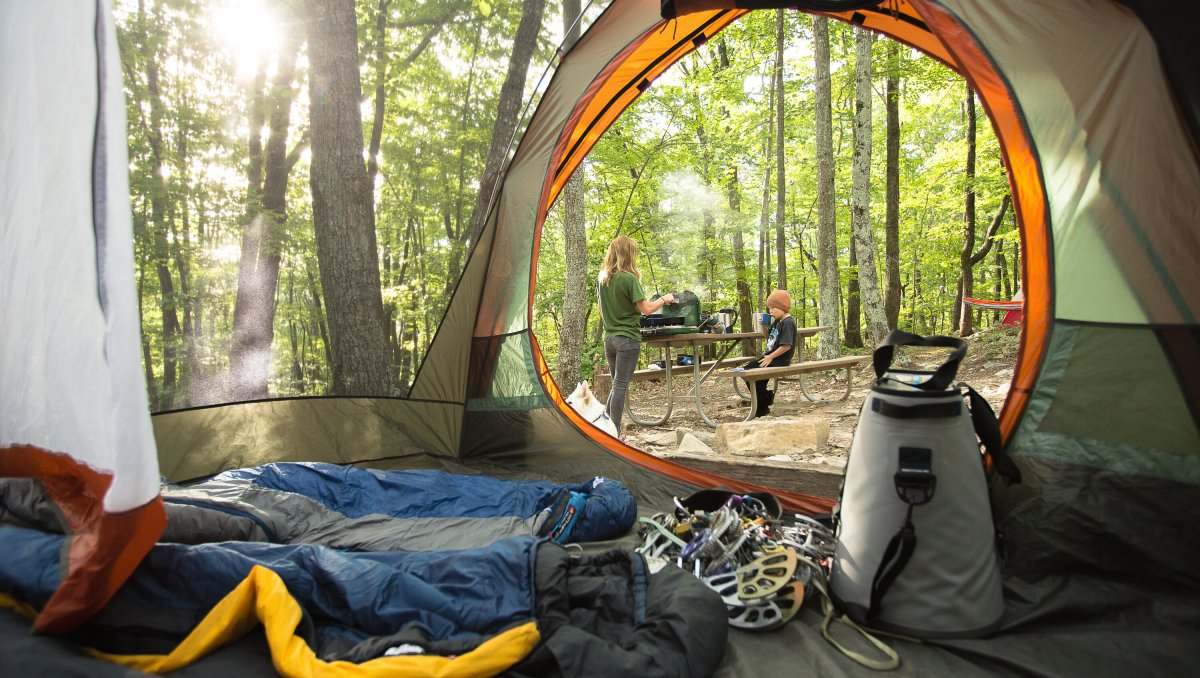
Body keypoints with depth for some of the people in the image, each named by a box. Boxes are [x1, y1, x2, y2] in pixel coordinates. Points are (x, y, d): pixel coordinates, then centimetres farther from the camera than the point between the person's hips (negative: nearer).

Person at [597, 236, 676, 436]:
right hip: (627, 338, -7)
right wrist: (664, 299, 1)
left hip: (609, 338, 7)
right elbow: (646, 309, -15)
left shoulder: (603, 278, 9)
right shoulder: (629, 278, -13)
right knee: (621, 386, -3)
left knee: (616, 384, 17)